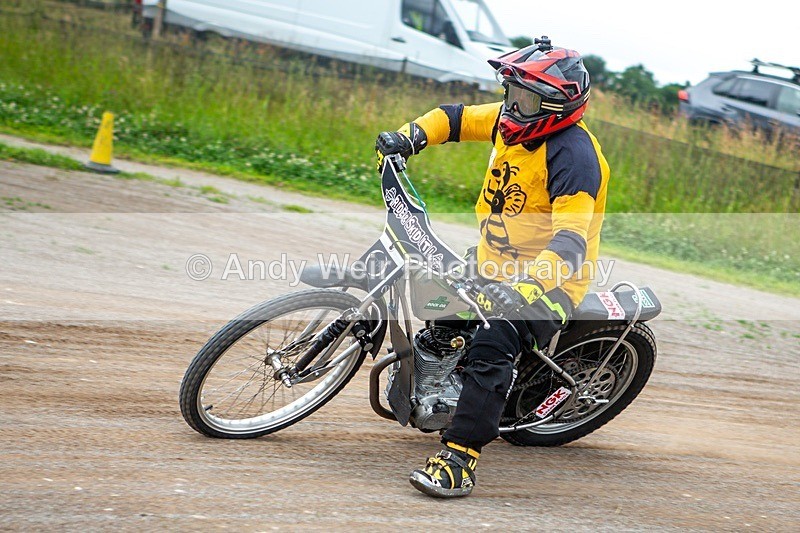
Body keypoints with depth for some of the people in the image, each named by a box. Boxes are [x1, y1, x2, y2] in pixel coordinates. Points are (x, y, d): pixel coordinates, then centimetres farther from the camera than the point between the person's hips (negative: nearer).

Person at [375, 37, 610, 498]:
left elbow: (571, 242, -33)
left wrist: (526, 287, -46)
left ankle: (460, 461, -33)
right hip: (494, 264, 10)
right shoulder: (515, 120, 2)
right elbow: (457, 118, 16)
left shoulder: (574, 156, -24)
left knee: (491, 345, -31)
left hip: (548, 277, -10)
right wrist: (411, 136, -4)